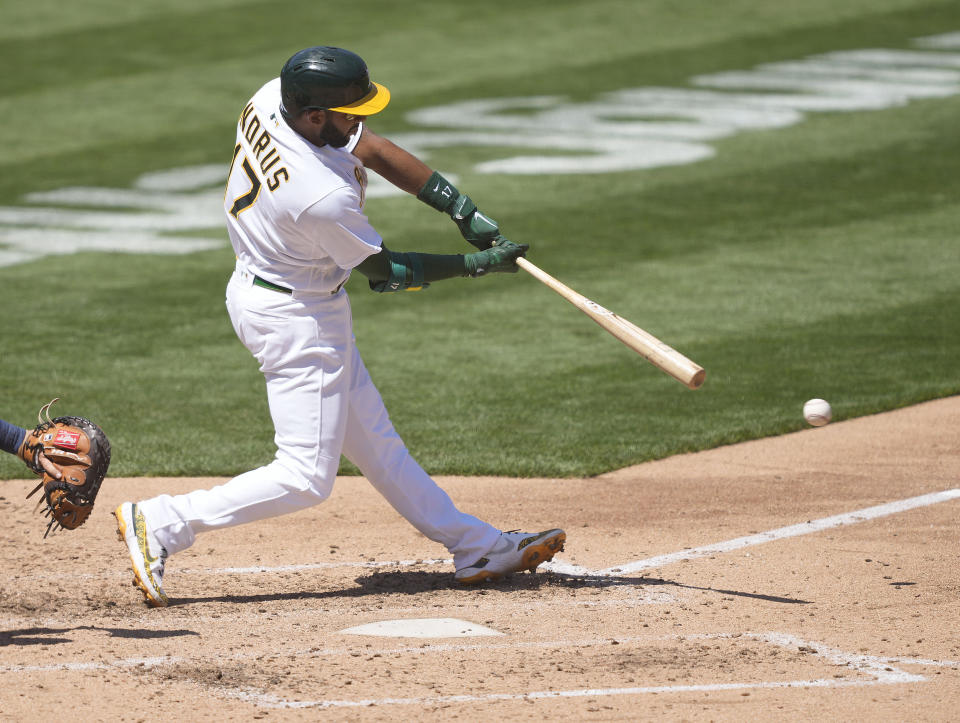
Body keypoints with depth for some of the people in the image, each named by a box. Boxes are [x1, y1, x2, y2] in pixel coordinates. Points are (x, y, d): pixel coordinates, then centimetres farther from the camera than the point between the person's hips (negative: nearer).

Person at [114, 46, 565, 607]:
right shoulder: (324, 197, -35)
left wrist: (463, 209, -7)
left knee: (373, 441, 17)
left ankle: (476, 546, 27)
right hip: (295, 318, -10)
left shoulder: (271, 99, -13)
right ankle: (162, 525, -1)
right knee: (306, 478, -3)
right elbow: (385, 271, -16)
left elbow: (372, 148, -1)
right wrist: (479, 264, -7)